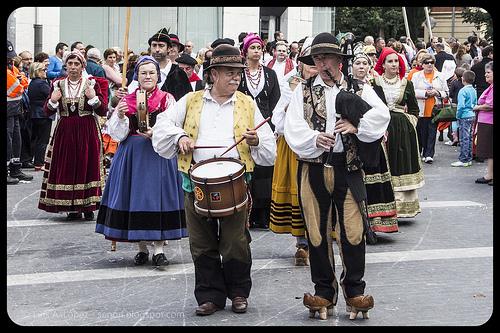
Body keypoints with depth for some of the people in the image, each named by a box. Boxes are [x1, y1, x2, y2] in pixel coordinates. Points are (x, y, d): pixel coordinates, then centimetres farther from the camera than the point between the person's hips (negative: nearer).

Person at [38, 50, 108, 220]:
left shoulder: (92, 84, 0)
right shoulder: (58, 84, 6)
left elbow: (103, 111, -2)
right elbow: (47, 112, 7)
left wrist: (93, 97, -18)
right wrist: (53, 101, -13)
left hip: (87, 132, -2)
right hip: (64, 131, 2)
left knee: (87, 166, -1)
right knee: (66, 168, 1)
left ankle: (88, 207, 7)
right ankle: (73, 208, 9)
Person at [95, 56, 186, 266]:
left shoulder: (167, 99, 4)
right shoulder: (127, 100, 9)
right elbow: (117, 133, 5)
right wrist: (120, 116, -14)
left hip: (159, 154, -2)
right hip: (132, 155, 2)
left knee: (158, 195, -5)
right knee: (135, 196, 3)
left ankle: (158, 249, -1)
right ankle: (142, 248, 14)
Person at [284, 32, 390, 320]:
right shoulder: (303, 91, 10)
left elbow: (381, 115, -4)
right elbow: (293, 128, -1)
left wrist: (356, 126, -17)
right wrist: (314, 139, -18)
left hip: (348, 167, -1)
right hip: (313, 169, 1)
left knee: (353, 229, -4)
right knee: (317, 231, 5)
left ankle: (354, 290, 10)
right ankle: (324, 292, 16)